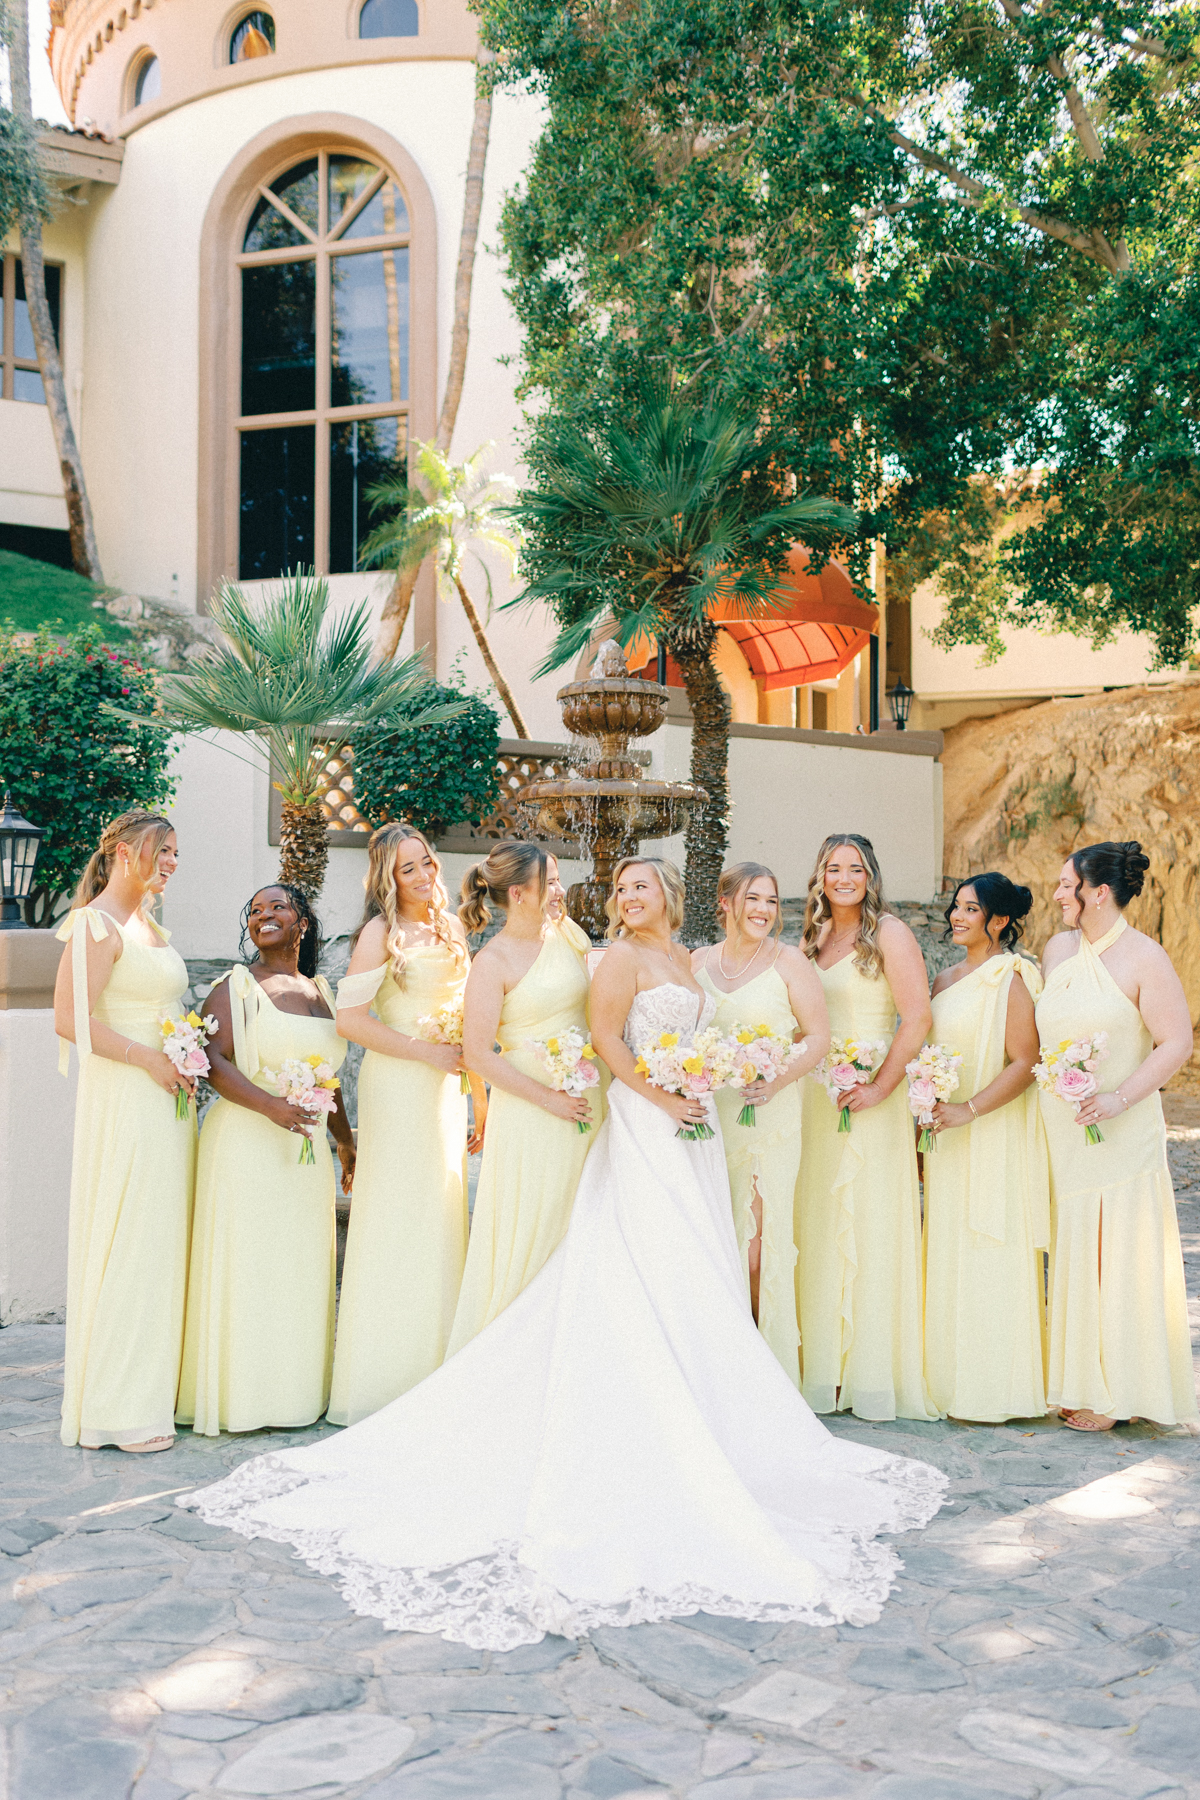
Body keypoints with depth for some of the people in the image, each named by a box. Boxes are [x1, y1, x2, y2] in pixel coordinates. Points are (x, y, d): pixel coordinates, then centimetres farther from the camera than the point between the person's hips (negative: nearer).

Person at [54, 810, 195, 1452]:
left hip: (164, 1099, 9)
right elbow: (71, 1020, -20)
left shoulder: (149, 925, 16)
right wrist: (150, 1059, -18)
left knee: (158, 1244, 11)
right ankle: (117, 1410, 3)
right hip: (122, 1103, -9)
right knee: (125, 1245, -4)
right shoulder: (97, 924, -12)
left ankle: (150, 1389, 19)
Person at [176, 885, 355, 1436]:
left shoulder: (319, 991, 16)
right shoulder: (235, 987, -3)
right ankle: (240, 1395, 2)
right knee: (247, 1263, -5)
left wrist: (346, 1145, 26)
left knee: (304, 1266, 9)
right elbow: (215, 1062, -15)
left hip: (306, 1150, 6)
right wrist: (272, 1106, -27)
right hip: (247, 1144, -6)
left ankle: (297, 1392, 18)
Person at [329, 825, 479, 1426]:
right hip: (396, 1088, -7)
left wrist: (480, 1095, 18)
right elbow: (349, 1018, -16)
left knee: (441, 1224, 9)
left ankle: (434, 1373, 18)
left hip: (445, 1087, 7)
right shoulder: (381, 932, -8)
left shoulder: (450, 928, 13)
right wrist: (427, 1052, -14)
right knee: (398, 1224, -4)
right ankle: (384, 1382, 5)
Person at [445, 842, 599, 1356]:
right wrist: (549, 1099, -16)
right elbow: (477, 1053, -16)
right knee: (525, 1235, 1)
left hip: (585, 1100, 6)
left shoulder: (565, 934, 6)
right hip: (529, 1112, -6)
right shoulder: (494, 962, -13)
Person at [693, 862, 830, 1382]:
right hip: (710, 1114, 3)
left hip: (771, 1114, -3)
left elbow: (818, 1035, -2)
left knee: (765, 1240, -5)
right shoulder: (696, 963, 10)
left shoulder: (788, 961, 1)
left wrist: (778, 1079, -15)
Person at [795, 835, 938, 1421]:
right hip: (816, 1097, 6)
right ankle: (824, 1365, 15)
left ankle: (872, 1371, 5)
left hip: (871, 1097, -6)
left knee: (870, 1222, -3)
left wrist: (880, 1086, -17)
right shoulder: (813, 939, 14)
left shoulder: (890, 934, -5)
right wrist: (796, 1076, 7)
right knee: (819, 1223, 6)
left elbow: (917, 1019, -12)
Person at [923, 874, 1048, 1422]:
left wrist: (968, 1110, -21)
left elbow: (1024, 1063, -16)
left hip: (994, 1134, -8)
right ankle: (953, 1377, 18)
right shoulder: (946, 980, 13)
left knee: (990, 1251, -3)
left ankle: (996, 1386, 6)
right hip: (946, 1134, 8)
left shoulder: (1010, 980, -11)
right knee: (948, 1249, 10)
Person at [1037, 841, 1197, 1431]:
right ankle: (1080, 1383, 17)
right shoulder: (1058, 949, 9)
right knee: (1071, 1254, 8)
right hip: (1059, 1133, 6)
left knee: (1116, 1255, -1)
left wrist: (1119, 1099, -21)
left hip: (1119, 1134, -6)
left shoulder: (1143, 957, -10)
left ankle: (1116, 1392, 8)